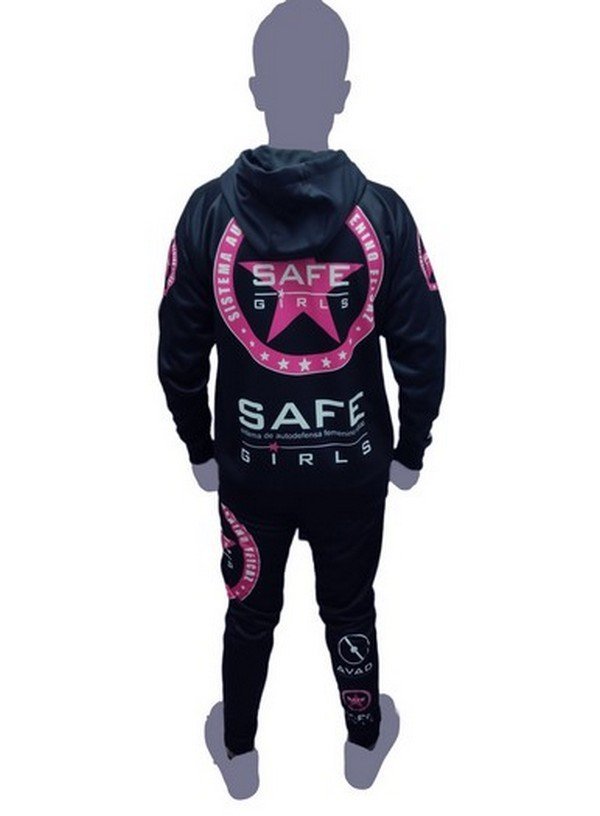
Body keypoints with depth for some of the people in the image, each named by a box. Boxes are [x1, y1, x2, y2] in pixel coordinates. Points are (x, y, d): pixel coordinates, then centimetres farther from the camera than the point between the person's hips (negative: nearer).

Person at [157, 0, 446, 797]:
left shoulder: (209, 210, -12)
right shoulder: (383, 212, -13)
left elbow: (179, 355, -6)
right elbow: (423, 350, -8)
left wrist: (200, 448, 9)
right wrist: (411, 449, 8)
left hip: (249, 460, 0)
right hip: (355, 460, 0)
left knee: (250, 612, 22)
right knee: (349, 607, 22)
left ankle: (240, 753, 44)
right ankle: (365, 741, 46)